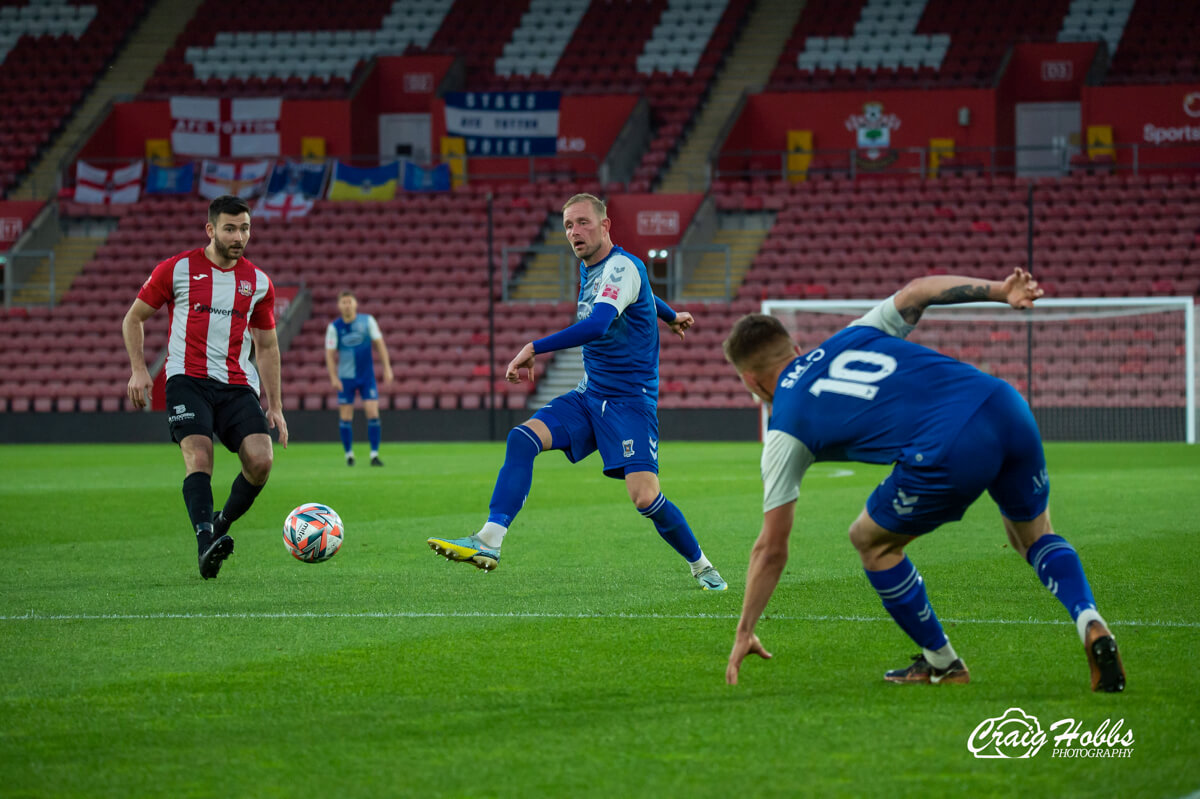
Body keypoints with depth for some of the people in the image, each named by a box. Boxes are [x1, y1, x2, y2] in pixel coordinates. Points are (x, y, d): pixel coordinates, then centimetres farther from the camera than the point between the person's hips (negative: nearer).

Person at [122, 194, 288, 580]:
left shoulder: (258, 282, 13)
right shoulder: (177, 269, 3)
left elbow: (266, 346, 21)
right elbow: (133, 318, 12)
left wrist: (275, 407, 16)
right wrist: (139, 369, -3)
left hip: (239, 385, 3)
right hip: (188, 379, -3)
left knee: (261, 460, -17)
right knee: (198, 454, -25)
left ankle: (222, 525, 6)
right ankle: (206, 541, -36)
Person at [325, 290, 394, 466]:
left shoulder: (367, 321, -2)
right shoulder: (334, 327, -4)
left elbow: (379, 344, 3)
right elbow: (330, 353, -3)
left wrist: (387, 368, -3)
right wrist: (333, 377, -12)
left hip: (367, 376, 0)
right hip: (345, 378, 0)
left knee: (373, 414, -10)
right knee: (345, 418, 0)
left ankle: (374, 455, -6)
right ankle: (349, 454, 15)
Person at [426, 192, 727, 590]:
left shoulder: (623, 267, -16)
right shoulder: (589, 268, 11)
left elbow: (597, 325, -33)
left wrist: (534, 348, -34)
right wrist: (670, 315, 53)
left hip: (630, 400, -8)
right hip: (588, 394, 8)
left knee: (645, 498, -18)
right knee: (522, 438, -15)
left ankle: (702, 567, 8)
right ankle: (489, 542, -22)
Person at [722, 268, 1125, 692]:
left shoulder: (785, 431, 14)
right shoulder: (852, 337, 28)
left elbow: (771, 549, 16)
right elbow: (918, 290, 16)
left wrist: (744, 632, 25)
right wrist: (999, 290, 15)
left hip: (949, 454, -6)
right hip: (1006, 408, 6)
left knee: (872, 541, 22)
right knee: (1034, 535, 29)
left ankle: (941, 662, 28)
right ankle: (1091, 624, 3)